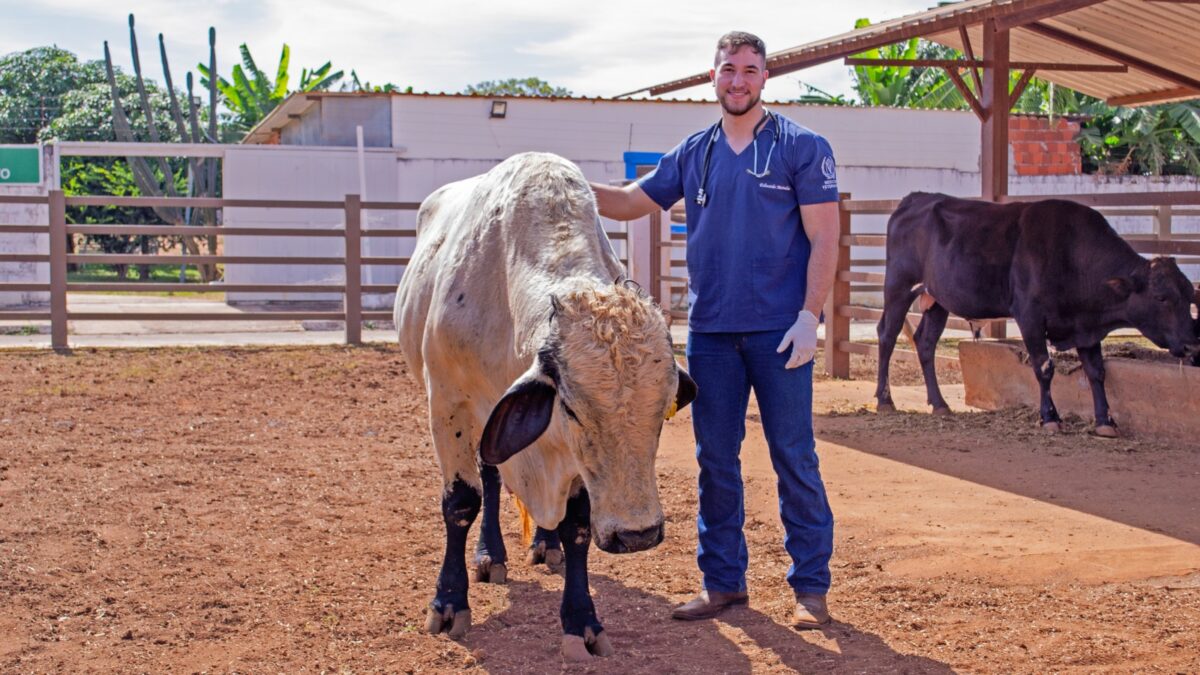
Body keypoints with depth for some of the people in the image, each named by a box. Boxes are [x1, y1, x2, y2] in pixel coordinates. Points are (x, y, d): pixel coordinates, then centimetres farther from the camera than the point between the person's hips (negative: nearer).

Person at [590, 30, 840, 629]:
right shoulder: (693, 154, 11)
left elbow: (824, 239, -5)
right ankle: (723, 581, 20)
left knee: (794, 458, 0)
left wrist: (808, 317, -13)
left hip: (779, 332, -4)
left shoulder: (801, 148, -2)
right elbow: (630, 202, 15)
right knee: (715, 459, 9)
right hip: (710, 332, 4)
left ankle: (811, 586, 9)